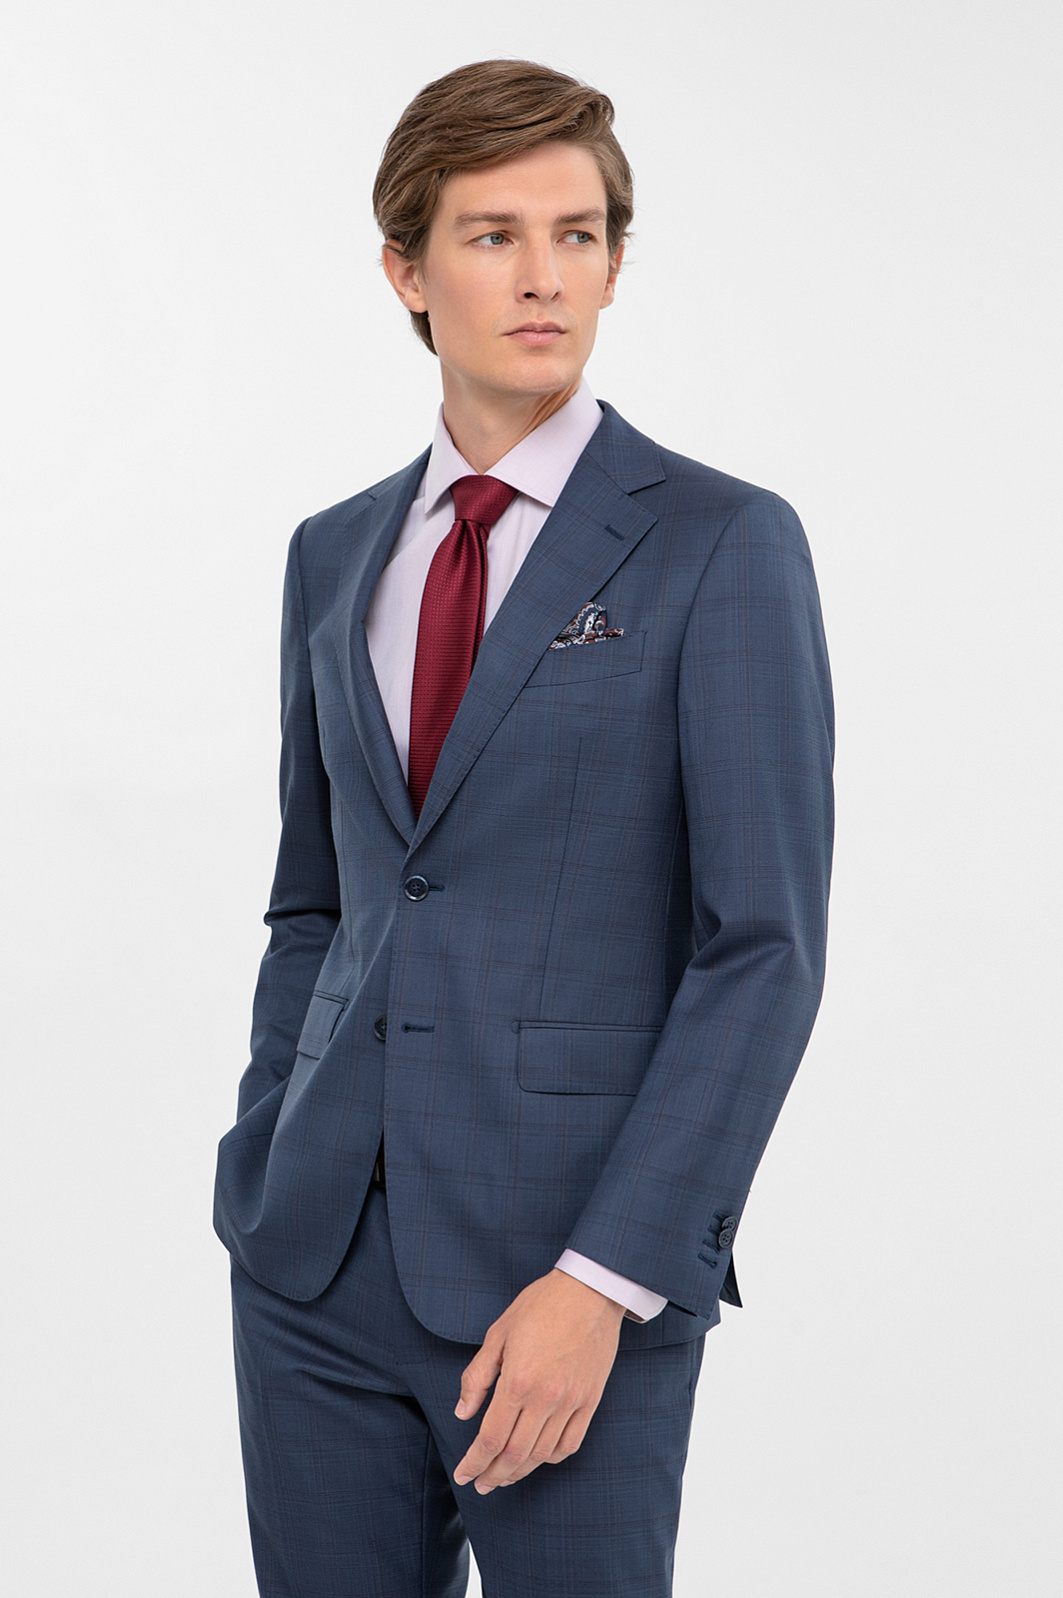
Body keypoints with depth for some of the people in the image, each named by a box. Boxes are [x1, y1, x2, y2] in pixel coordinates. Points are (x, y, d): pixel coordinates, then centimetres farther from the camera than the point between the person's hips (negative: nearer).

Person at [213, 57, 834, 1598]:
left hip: (572, 1255, -4)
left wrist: (603, 1281, -16)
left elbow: (765, 948, -11)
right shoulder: (336, 556, 11)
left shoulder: (723, 546, -6)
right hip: (321, 1251, 5)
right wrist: (258, 1185, 11)